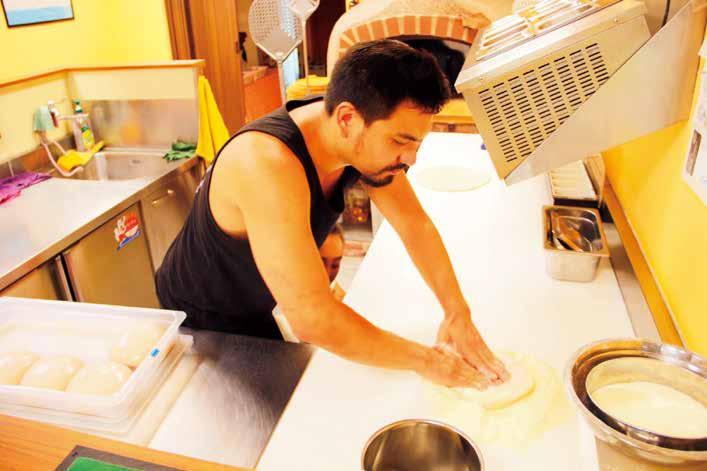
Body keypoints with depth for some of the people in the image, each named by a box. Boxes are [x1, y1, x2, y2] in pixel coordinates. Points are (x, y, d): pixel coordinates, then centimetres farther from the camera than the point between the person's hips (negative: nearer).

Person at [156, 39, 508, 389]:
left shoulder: (361, 137, -18)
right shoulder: (270, 163, -41)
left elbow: (415, 224, -7)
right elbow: (313, 319, -43)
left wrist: (458, 312, -16)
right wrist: (425, 360, -31)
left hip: (256, 309, 7)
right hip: (202, 321, -6)